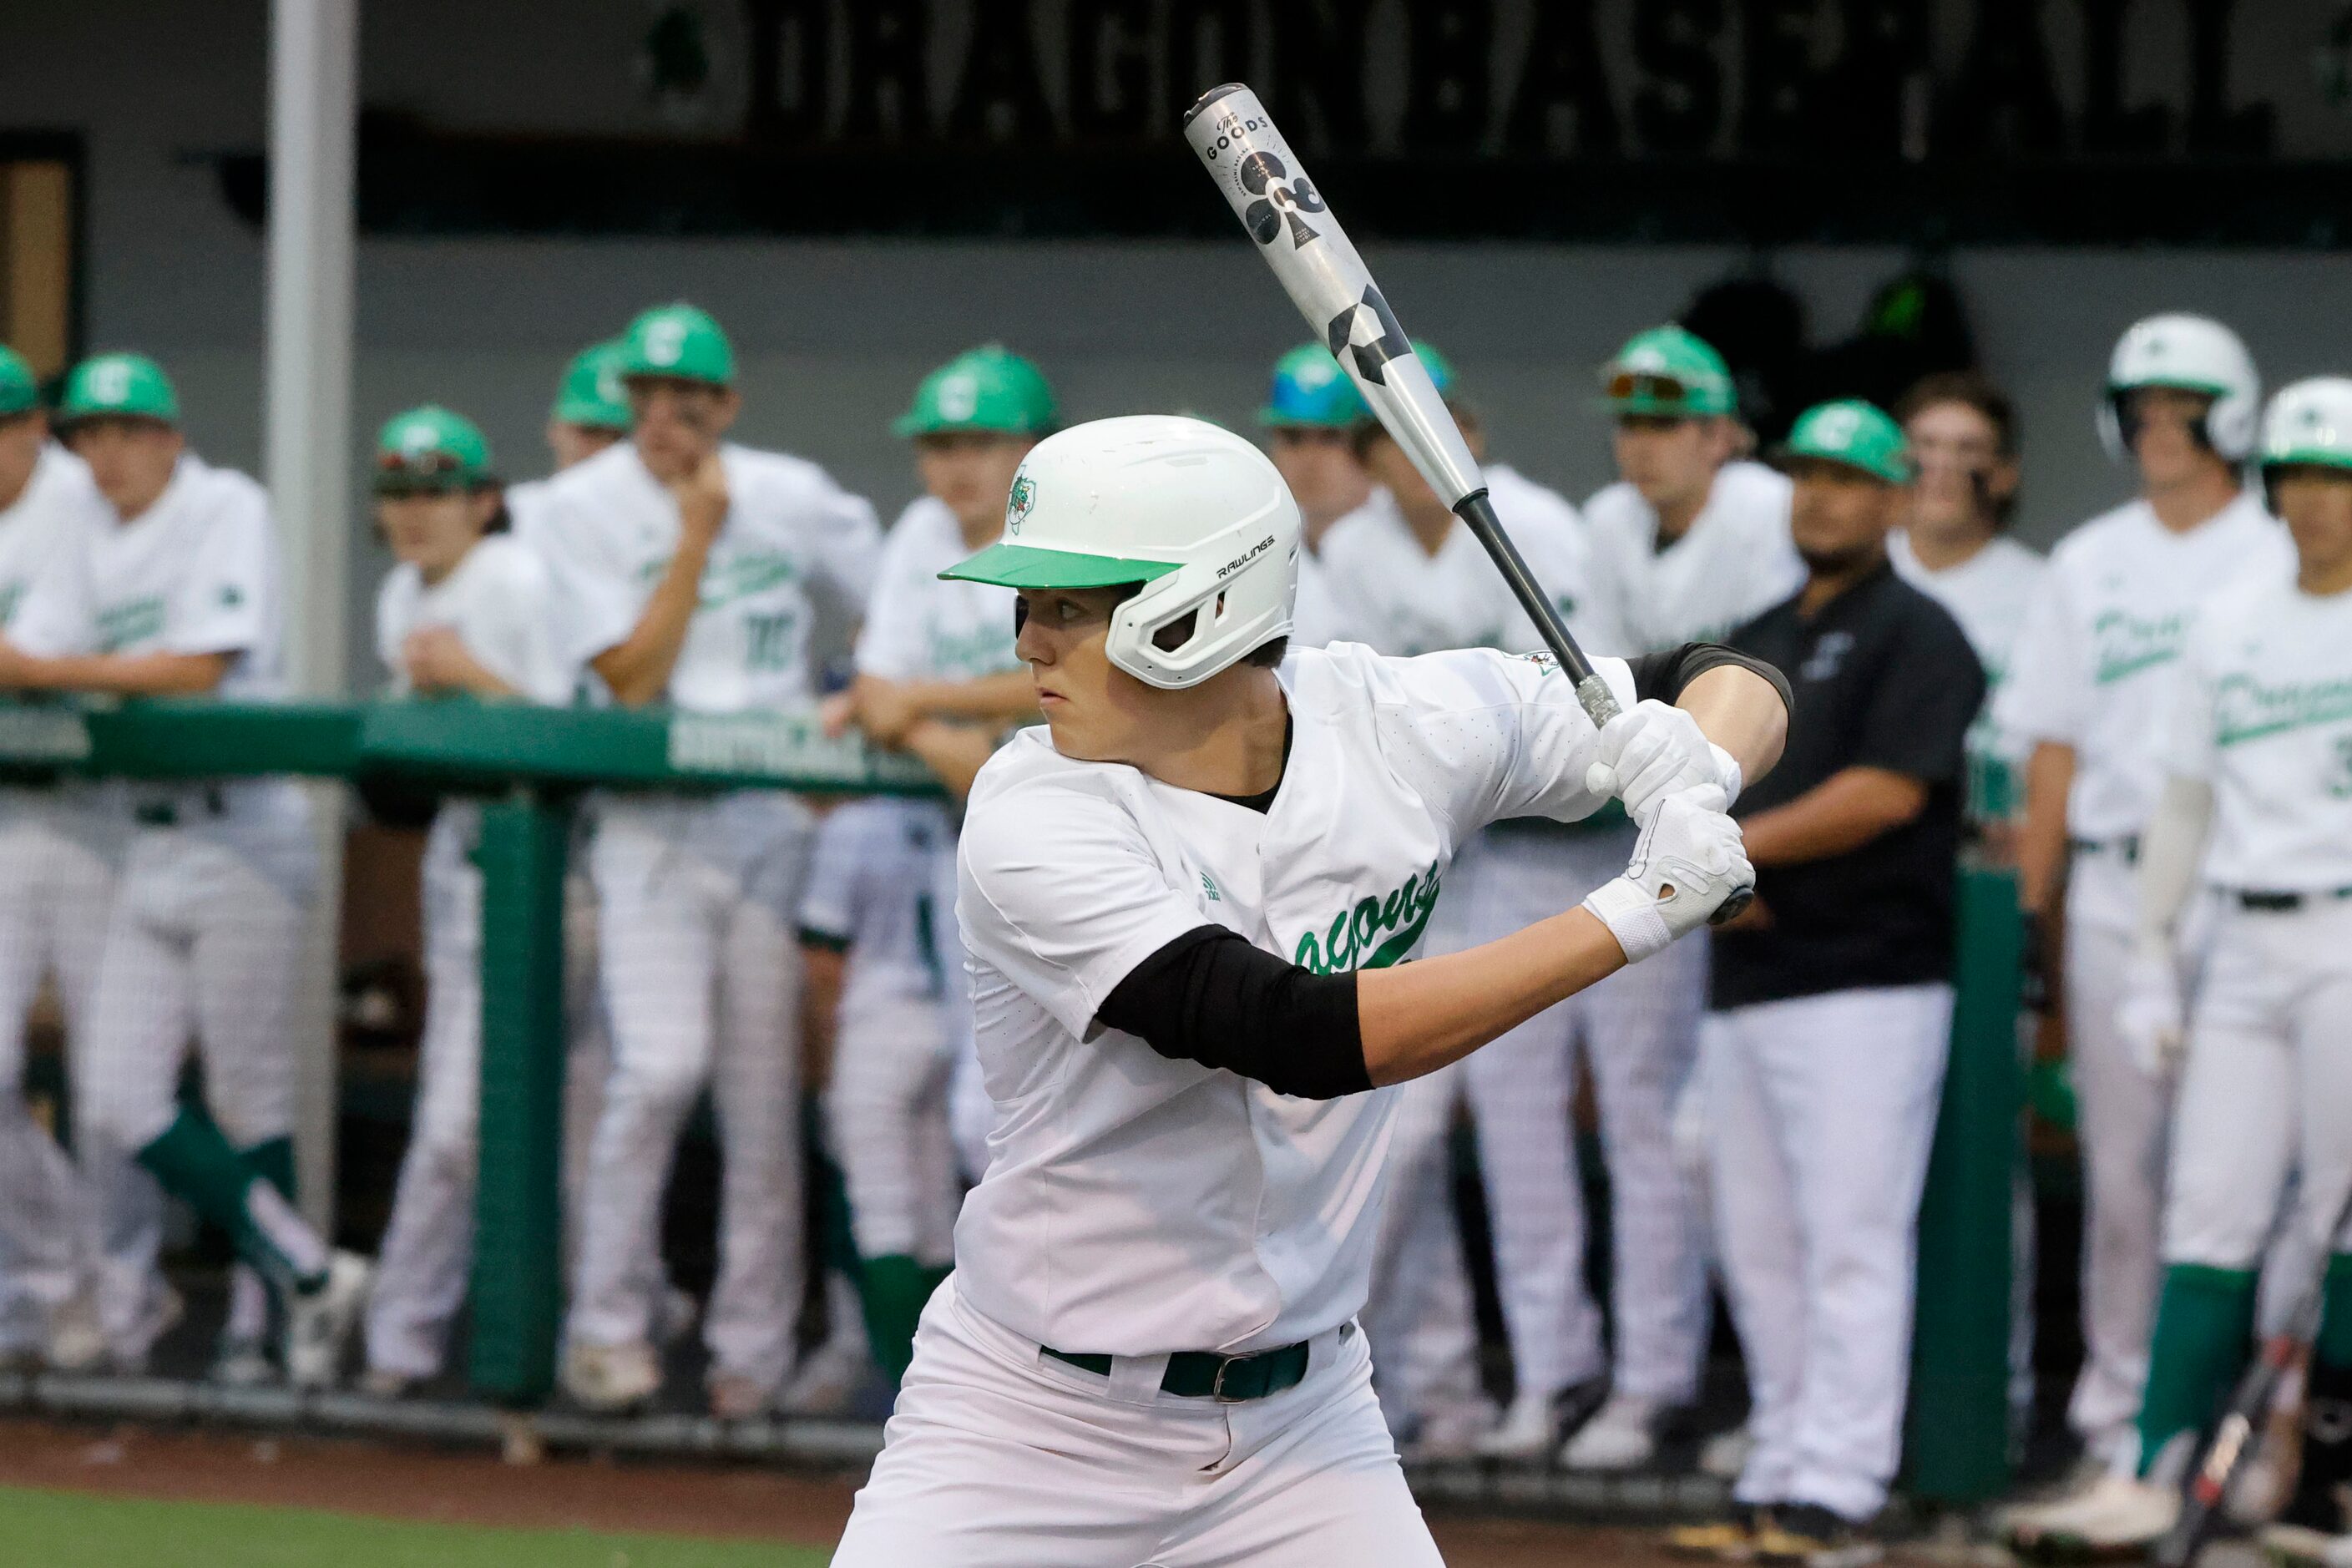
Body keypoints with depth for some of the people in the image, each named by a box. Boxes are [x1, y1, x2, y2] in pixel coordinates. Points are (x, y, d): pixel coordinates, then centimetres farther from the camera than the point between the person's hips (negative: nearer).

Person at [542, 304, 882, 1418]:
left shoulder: (796, 499, 5)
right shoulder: (585, 508, -4)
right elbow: (632, 677, -11)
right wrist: (697, 534, -13)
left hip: (780, 812, 3)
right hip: (653, 820, -3)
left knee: (765, 1093, 3)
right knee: (661, 1066, -17)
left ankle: (752, 1346, 11)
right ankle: (605, 1325, -6)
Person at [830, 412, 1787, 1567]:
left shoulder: (1399, 726, -7)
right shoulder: (1034, 822, -20)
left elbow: (1737, 691, 4)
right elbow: (1305, 1037, -31)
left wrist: (1691, 768, -20)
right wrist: (1635, 913, -30)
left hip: (1299, 1424, 3)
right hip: (1027, 1419, -3)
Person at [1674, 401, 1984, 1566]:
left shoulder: (1914, 635, -4)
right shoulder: (1756, 642, 20)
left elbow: (1886, 792, -15)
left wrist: (1738, 846, -11)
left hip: (1867, 982, -8)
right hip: (1744, 985, 8)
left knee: (1852, 1242, -10)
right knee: (1759, 1250, 10)